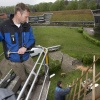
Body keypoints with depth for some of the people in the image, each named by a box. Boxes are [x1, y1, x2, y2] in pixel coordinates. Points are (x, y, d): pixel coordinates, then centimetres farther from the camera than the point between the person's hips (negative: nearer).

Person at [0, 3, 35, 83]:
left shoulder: (27, 26, -7)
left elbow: (32, 40, 0)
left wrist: (25, 47, -21)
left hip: (26, 58, 3)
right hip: (13, 61, -3)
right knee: (24, 79, 18)